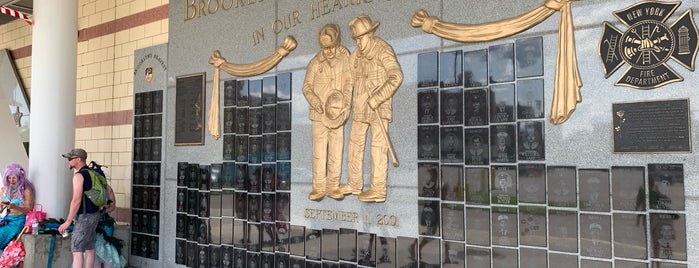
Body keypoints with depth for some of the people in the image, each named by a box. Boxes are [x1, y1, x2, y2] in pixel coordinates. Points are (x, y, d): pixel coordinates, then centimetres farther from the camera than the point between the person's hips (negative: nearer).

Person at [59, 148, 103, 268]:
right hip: (94, 214, 9)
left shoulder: (79, 175, -16)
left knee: (77, 250, -6)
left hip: (84, 216, -9)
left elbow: (76, 200, -21)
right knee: (89, 249, 12)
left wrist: (68, 221, -19)